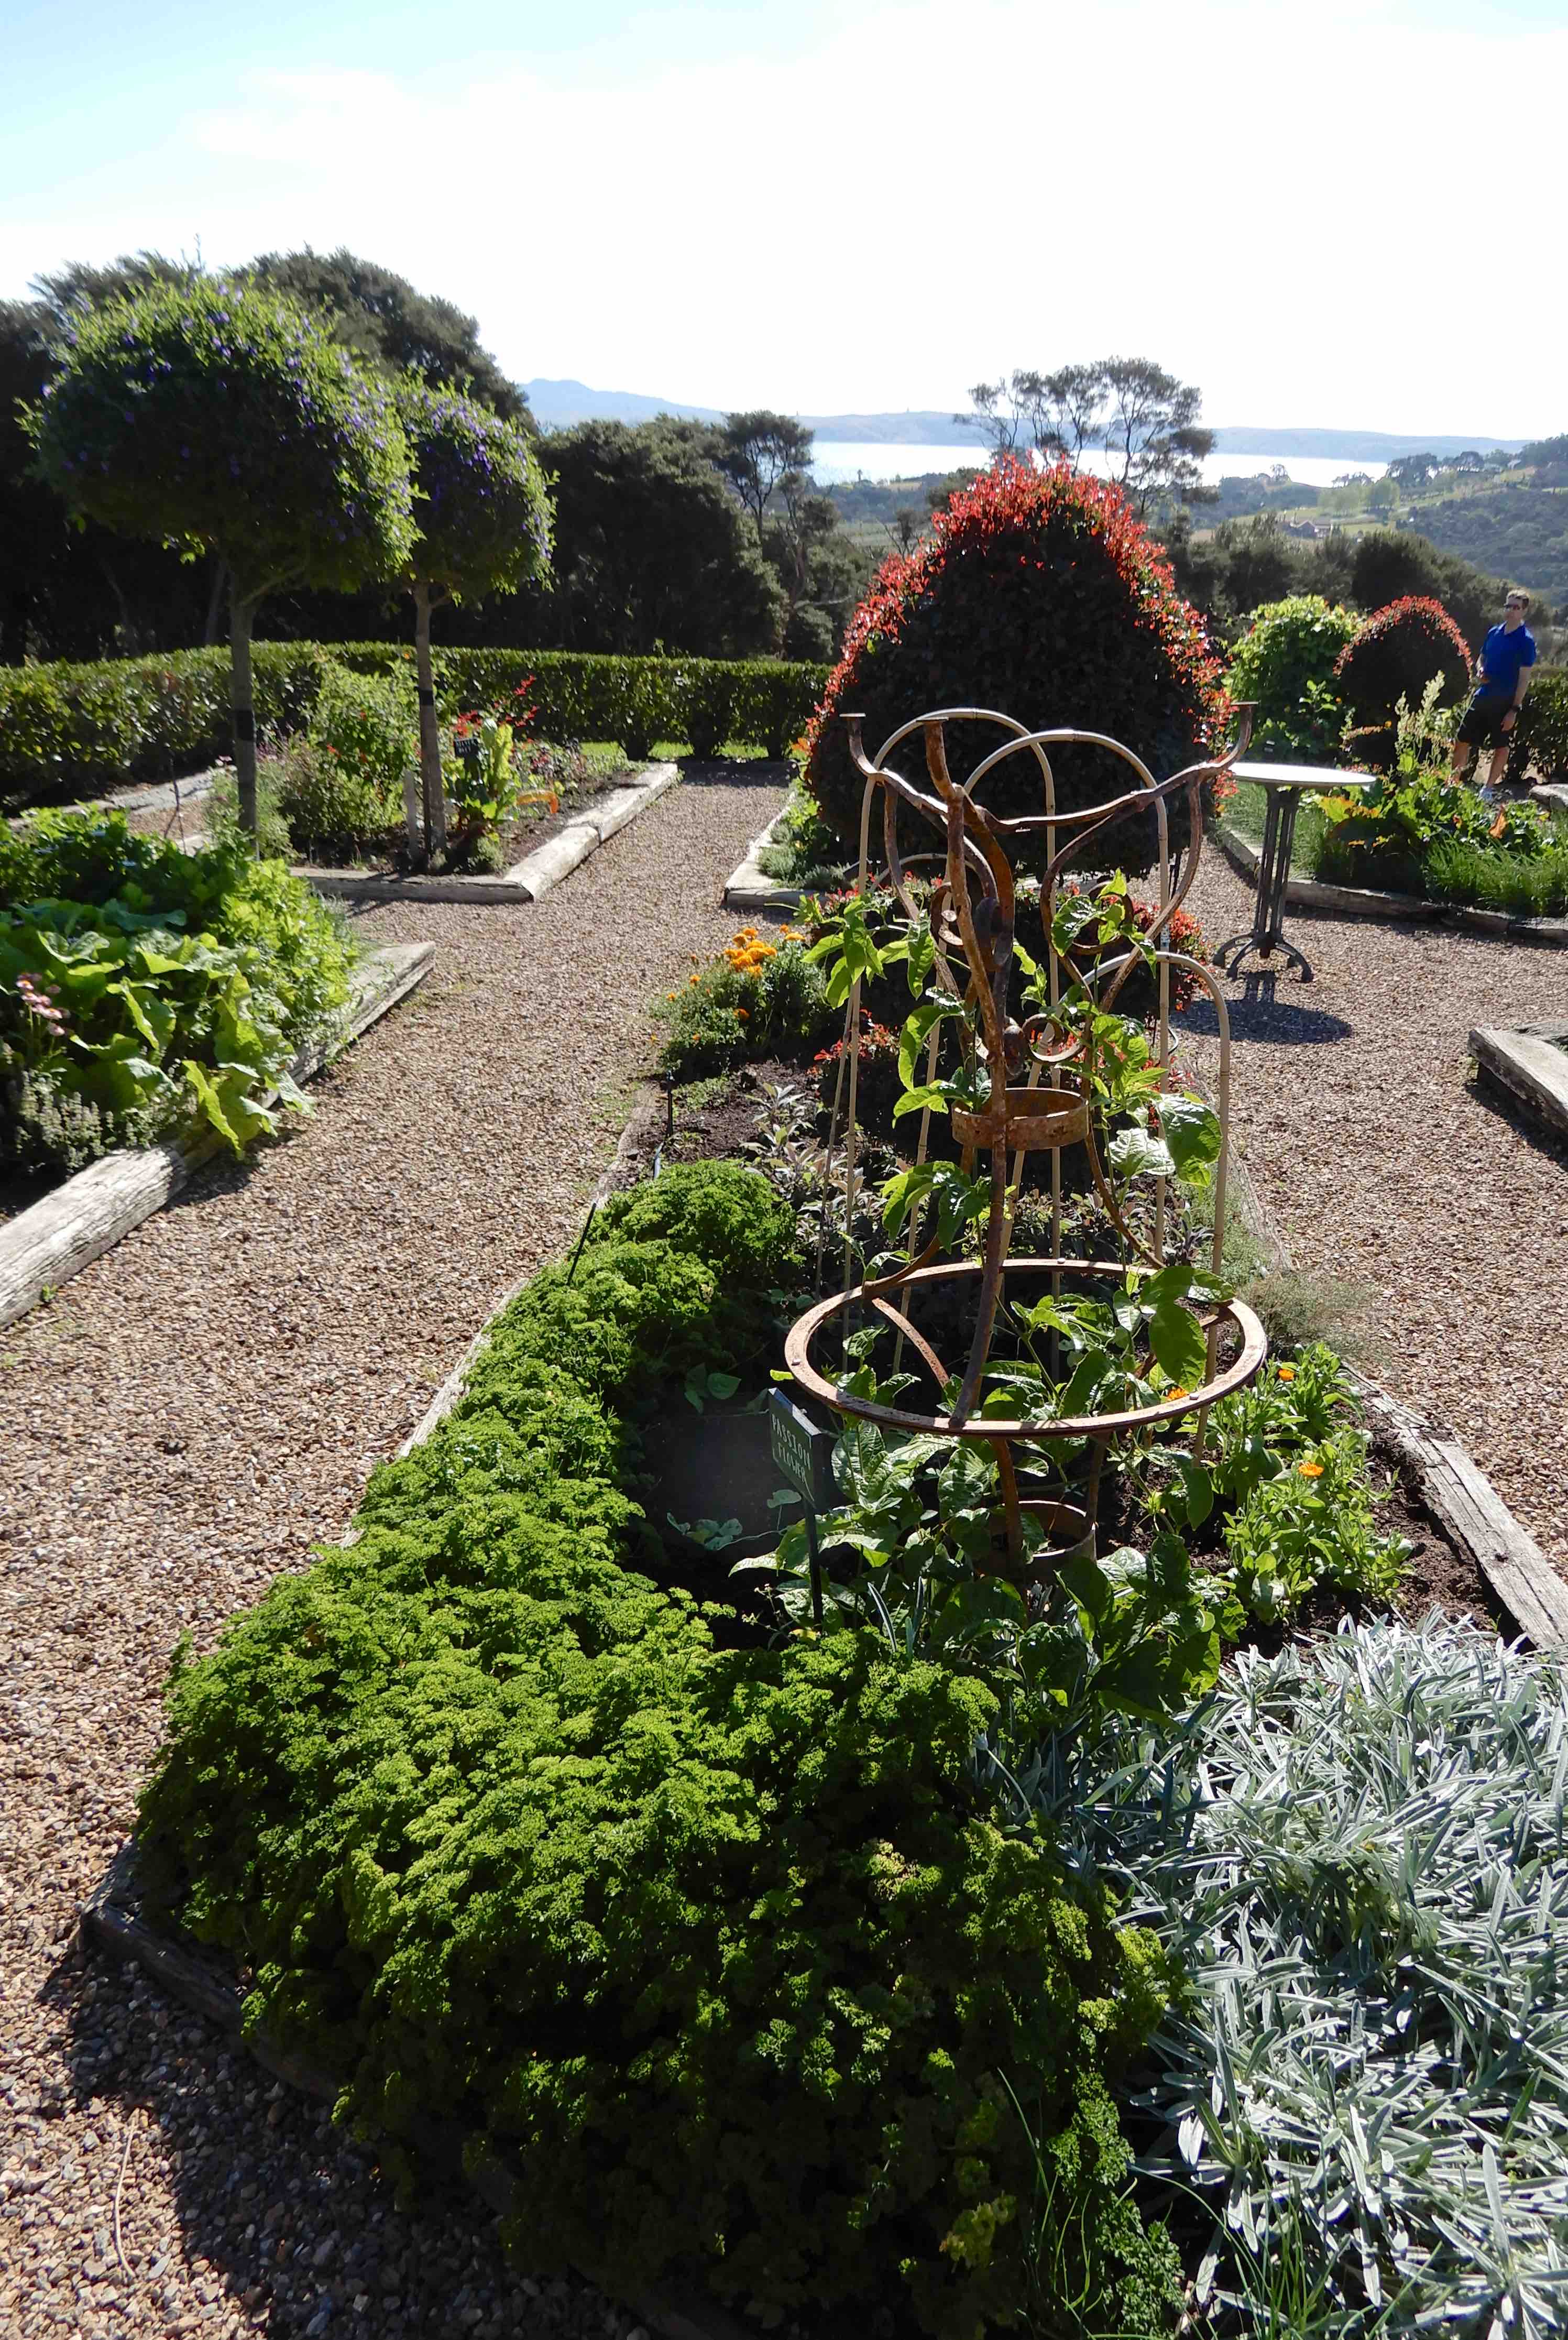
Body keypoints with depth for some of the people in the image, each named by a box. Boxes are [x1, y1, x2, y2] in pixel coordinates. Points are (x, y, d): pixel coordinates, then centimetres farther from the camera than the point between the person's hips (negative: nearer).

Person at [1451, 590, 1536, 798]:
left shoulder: (1526, 640, -11)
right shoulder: (1494, 632, 6)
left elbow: (1524, 678, -12)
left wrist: (1515, 709, -16)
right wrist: (1480, 670, -4)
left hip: (1505, 703, -6)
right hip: (1482, 698, 6)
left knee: (1501, 747, 6)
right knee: (1462, 740, 7)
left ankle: (1488, 789, 17)